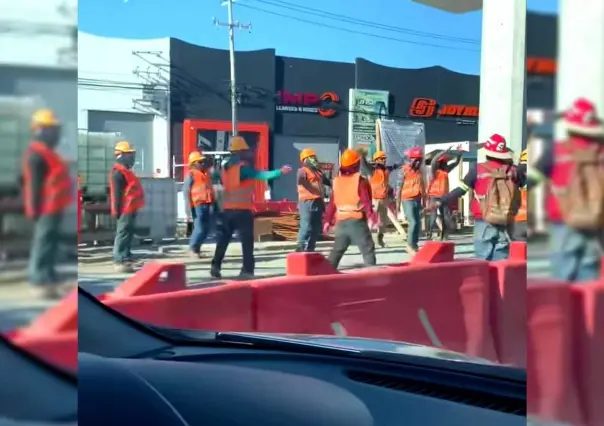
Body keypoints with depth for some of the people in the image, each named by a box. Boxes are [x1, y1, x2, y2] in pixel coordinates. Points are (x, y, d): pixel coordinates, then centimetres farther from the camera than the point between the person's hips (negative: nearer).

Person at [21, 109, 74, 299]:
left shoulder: (46, 152, 18)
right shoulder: (36, 154, -15)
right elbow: (34, 184, -19)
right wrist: (35, 209, -21)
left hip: (52, 207, 10)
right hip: (47, 208, -10)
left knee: (50, 243, 14)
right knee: (43, 244, -8)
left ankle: (50, 280, 21)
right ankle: (40, 283, -5)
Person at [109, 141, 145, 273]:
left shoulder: (125, 170, 19)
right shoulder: (119, 172, -13)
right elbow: (116, 193, -18)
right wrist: (117, 210, -21)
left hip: (130, 208, 11)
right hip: (126, 209, -11)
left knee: (128, 234, 15)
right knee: (123, 234, -10)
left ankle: (126, 258, 22)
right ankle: (120, 261, -10)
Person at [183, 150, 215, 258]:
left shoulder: (207, 173, 16)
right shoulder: (191, 175, -4)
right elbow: (186, 191, -7)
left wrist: (214, 203, 21)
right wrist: (189, 208, -13)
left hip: (208, 205, 7)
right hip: (198, 205, -7)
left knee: (206, 229, 8)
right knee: (199, 228, -8)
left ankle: (197, 248, 20)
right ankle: (192, 248, 7)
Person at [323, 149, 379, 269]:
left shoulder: (337, 181, 9)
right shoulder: (360, 180, -6)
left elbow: (332, 203, 12)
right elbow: (366, 201, -14)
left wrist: (328, 220, 16)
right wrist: (371, 216, -14)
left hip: (341, 221, 5)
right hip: (357, 220, -5)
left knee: (337, 249, 15)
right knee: (368, 249, 1)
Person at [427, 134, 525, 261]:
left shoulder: (478, 170, -5)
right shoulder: (513, 171, 2)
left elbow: (460, 190, -6)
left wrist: (440, 202, -1)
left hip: (484, 222, -2)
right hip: (506, 223, 2)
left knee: (483, 259, 4)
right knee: (501, 259, 8)